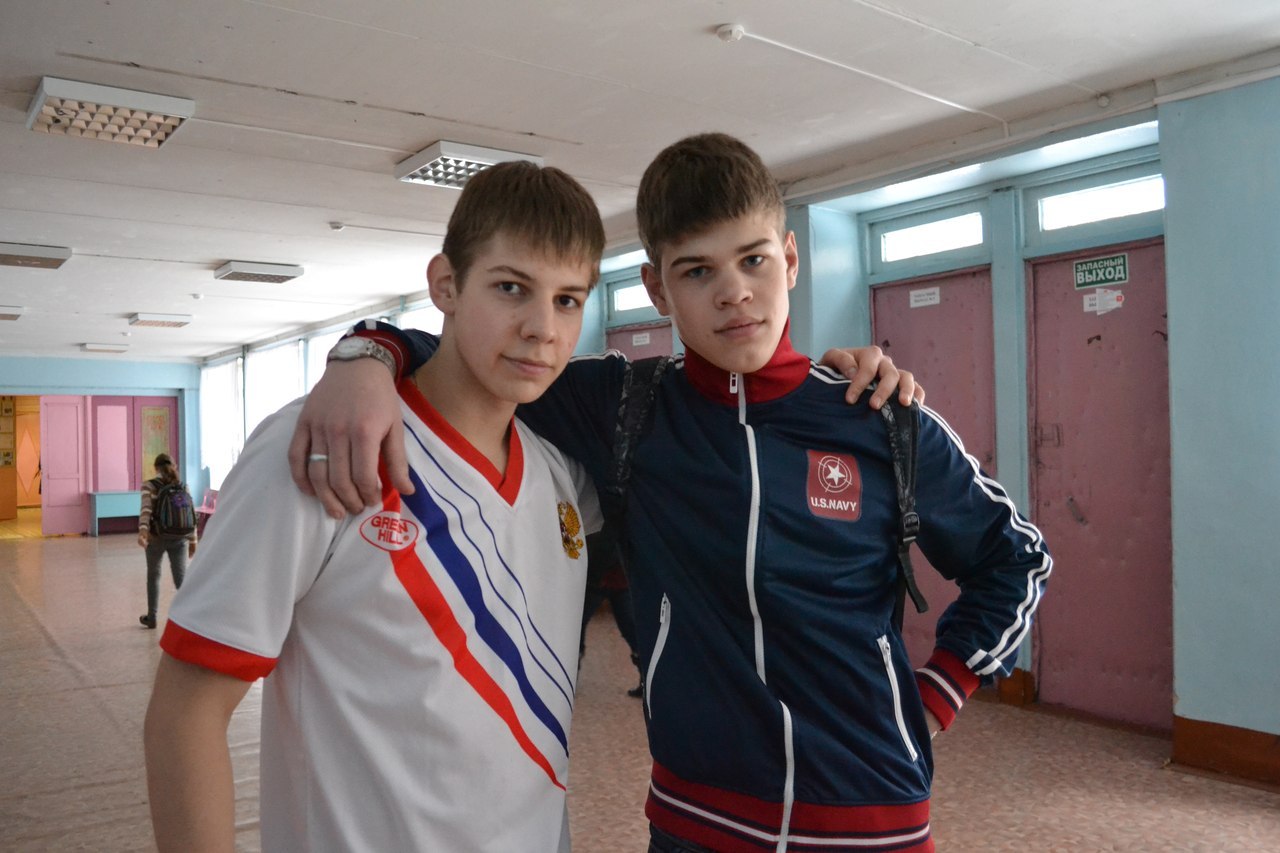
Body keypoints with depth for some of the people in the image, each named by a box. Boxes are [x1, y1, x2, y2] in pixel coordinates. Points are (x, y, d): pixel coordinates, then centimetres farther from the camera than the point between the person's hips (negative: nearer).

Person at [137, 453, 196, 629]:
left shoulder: (149, 485, -3)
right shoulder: (183, 486, 5)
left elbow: (146, 509, -18)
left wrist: (142, 530, -30)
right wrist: (192, 540, 8)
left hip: (156, 538, -1)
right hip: (179, 538, 1)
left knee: (153, 575, 18)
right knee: (181, 577, -1)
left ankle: (151, 618, 28)